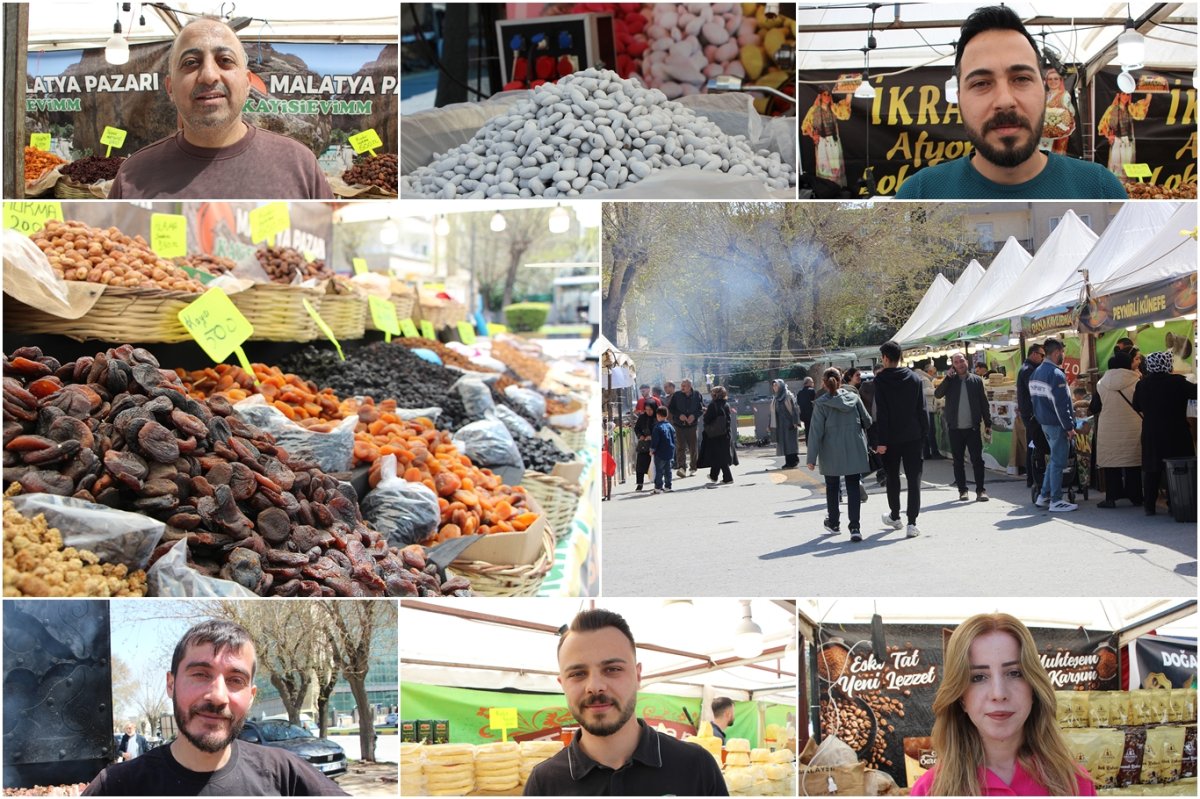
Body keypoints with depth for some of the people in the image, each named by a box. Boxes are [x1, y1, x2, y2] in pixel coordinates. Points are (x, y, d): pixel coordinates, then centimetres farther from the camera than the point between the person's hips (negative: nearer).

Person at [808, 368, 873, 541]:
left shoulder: (821, 404, -9)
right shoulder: (854, 397, -1)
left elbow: (816, 432, -10)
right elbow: (867, 421, 7)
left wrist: (812, 458, -6)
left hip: (831, 453, -1)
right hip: (854, 450, 2)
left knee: (832, 487, 17)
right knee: (853, 487, 3)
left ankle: (833, 523, 30)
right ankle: (855, 527, -9)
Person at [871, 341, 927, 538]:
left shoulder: (881, 380, -8)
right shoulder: (915, 378, 3)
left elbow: (881, 412, -12)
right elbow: (922, 409, 3)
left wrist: (880, 440, -12)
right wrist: (924, 434, 9)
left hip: (891, 438, -2)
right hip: (913, 436, 2)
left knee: (892, 478, 15)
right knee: (914, 479, 0)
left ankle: (895, 517, 29)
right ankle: (912, 523, -7)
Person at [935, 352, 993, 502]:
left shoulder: (976, 380, 4)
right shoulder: (950, 381, 5)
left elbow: (984, 404, 5)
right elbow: (938, 394, -12)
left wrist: (988, 424, 1)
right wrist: (948, 377, -14)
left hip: (973, 428, -1)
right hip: (955, 428, 1)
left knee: (977, 460, -3)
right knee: (958, 461, 7)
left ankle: (980, 490, 1)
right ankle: (962, 490, 14)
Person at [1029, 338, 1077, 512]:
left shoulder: (1036, 373, 10)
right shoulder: (1056, 374, -18)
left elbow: (1033, 398, 16)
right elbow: (1061, 403, -20)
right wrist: (1069, 426, -16)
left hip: (1043, 423, 9)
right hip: (1056, 424, -9)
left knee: (1054, 459, 19)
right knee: (1058, 462, -2)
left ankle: (1043, 496, 21)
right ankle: (1056, 501, 1)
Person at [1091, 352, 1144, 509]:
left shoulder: (1101, 384, -2)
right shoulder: (1136, 382, -7)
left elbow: (1093, 409, 5)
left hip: (1109, 429, 1)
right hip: (1132, 429, -1)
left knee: (1111, 462, 5)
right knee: (1133, 464, 7)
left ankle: (1111, 497, 1)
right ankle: (1135, 496, 10)